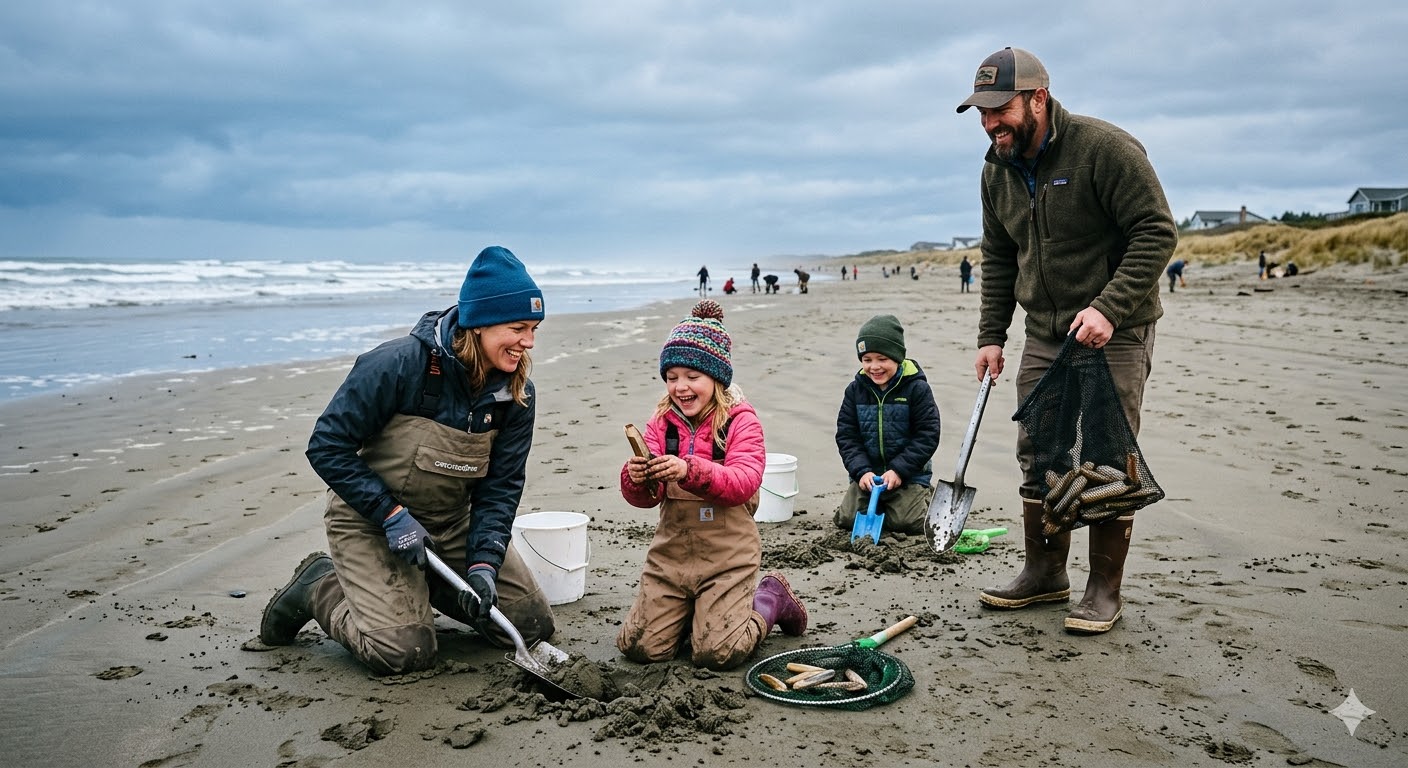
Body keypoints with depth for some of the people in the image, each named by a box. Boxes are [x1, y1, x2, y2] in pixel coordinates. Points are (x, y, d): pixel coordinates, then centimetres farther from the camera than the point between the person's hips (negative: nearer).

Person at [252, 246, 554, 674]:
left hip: (453, 525, 6)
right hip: (371, 522, -5)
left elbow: (500, 486, -7)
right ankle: (320, 586, 9)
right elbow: (327, 447, -20)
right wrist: (392, 516, -24)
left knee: (532, 625, 2)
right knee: (405, 653, -19)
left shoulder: (517, 395, -8)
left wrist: (483, 563, -20)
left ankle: (422, 586, 22)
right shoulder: (400, 364, -25)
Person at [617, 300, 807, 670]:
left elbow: (744, 482, -22)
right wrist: (636, 480, -28)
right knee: (640, 647, -3)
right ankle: (692, 611, 26)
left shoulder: (741, 421, -6)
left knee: (718, 654, -10)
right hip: (670, 552, 4)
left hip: (727, 556, -4)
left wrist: (690, 470, -39)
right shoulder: (661, 423, 4)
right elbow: (644, 498, -2)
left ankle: (771, 598, 18)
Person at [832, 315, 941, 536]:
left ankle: (925, 495, 17)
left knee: (907, 522, -17)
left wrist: (898, 470, -17)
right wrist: (861, 471, -15)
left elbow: (928, 435, -11)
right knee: (847, 518, -10)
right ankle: (879, 502, 22)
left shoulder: (916, 389, -10)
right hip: (867, 473, 3)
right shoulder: (855, 390, 0)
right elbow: (846, 436, 0)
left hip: (909, 474, -3)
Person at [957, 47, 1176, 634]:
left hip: (1115, 333, -6)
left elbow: (1157, 233, -18)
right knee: (1037, 455, 9)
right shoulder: (998, 172, 5)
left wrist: (1108, 308, -27)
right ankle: (1044, 573, 23)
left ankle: (1104, 590, 10)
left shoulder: (1104, 148, -16)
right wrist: (991, 335, 8)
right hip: (1043, 335, 7)